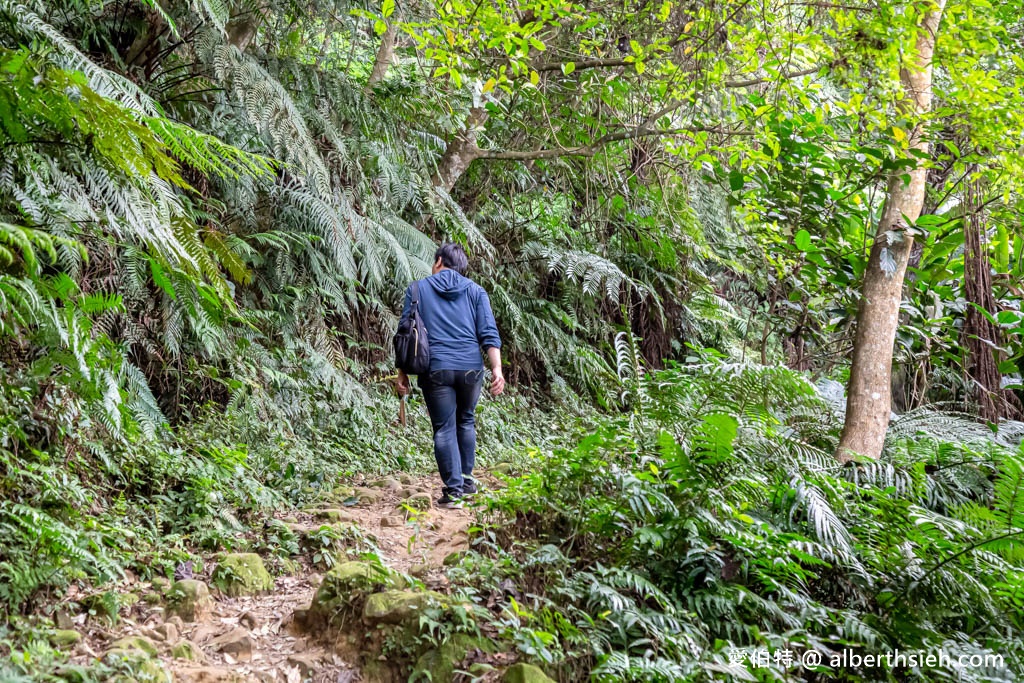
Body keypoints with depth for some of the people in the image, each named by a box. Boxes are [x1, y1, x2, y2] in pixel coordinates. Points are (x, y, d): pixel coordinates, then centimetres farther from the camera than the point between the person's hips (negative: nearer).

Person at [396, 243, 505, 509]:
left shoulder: (417, 289, 8)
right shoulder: (475, 291, 11)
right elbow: (489, 333, 0)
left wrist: (402, 373, 8)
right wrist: (497, 369, -4)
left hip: (435, 369, -2)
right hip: (470, 367, 2)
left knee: (444, 429, 3)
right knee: (466, 421, 21)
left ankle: (454, 489, -1)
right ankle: (466, 479, 26)